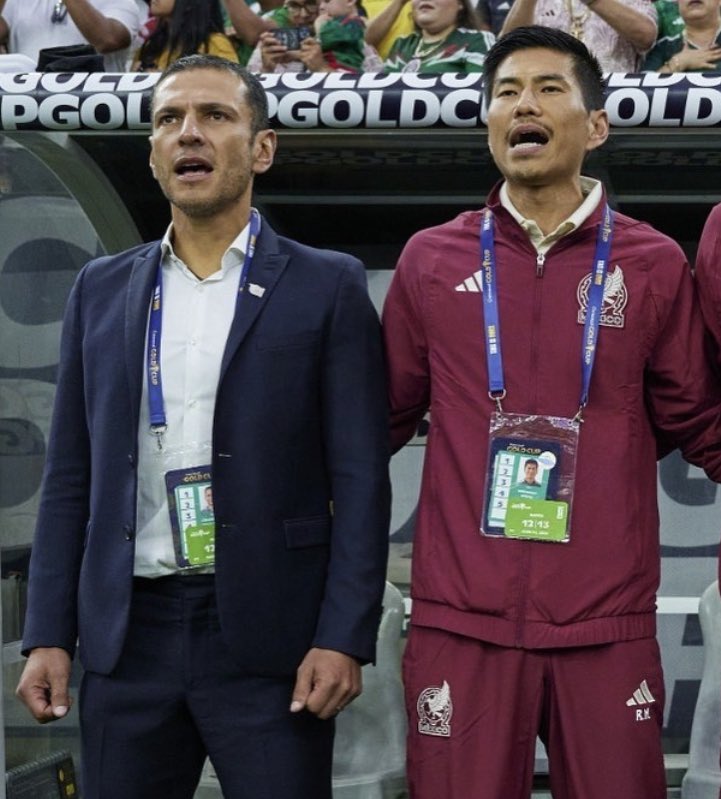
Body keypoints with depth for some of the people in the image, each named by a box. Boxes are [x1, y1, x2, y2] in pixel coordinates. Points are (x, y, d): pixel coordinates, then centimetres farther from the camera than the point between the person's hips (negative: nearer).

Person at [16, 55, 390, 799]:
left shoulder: (327, 287, 1)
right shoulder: (101, 289, 12)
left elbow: (360, 478, -3)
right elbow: (71, 478, 12)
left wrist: (343, 638, -11)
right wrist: (48, 634, 4)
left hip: (268, 637, -3)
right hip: (128, 634, 3)